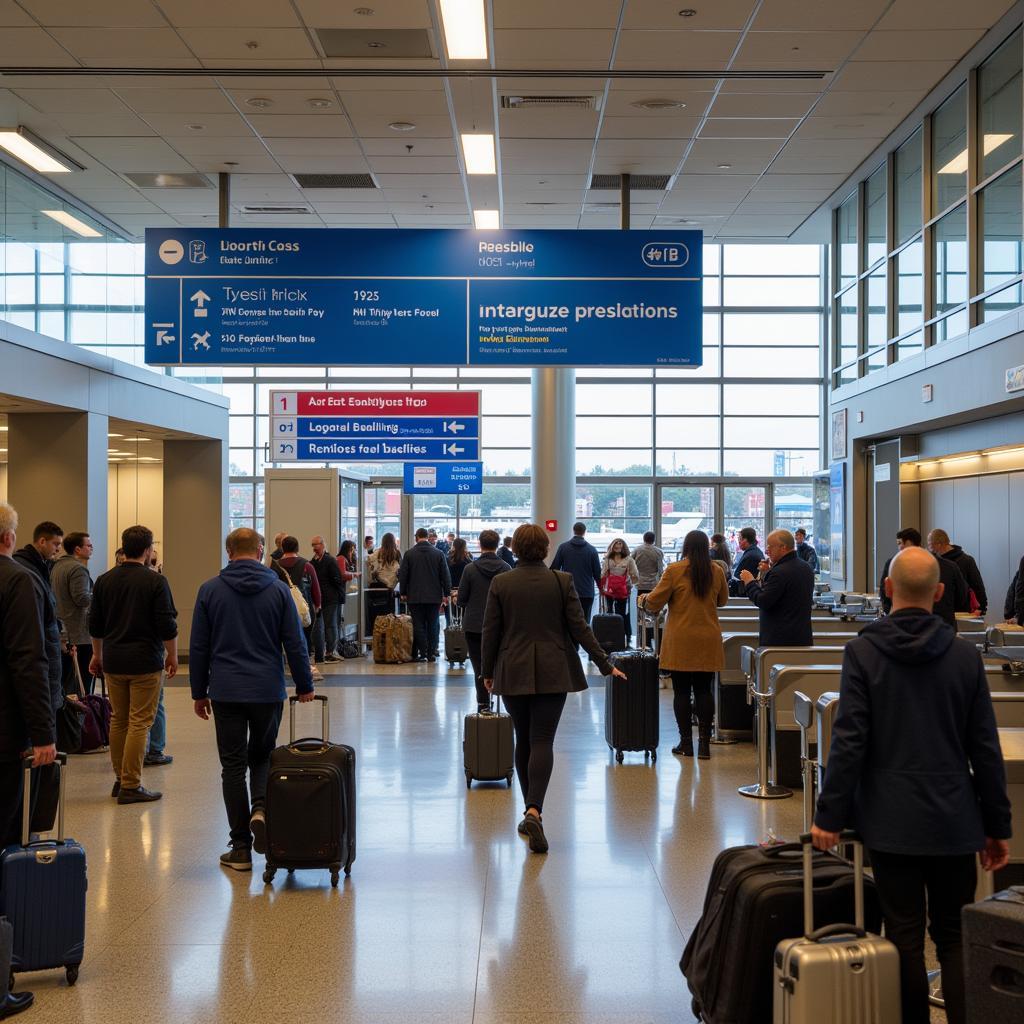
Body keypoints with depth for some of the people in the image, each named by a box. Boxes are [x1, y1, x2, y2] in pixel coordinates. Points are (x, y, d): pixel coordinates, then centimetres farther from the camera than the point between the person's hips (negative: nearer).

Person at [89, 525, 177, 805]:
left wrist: (97, 655, 23)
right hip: (146, 662, -5)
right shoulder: (155, 581, -10)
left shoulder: (104, 580, 6)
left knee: (119, 720, 15)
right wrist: (172, 656, 3)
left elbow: (95, 624, 11)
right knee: (140, 723, -2)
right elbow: (167, 625, -10)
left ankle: (120, 779, 20)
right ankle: (131, 786, -3)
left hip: (113, 662, 5)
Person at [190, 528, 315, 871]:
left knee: (233, 766, 5)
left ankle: (241, 849, 6)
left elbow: (198, 647, 2)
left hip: (226, 692, 0)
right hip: (268, 691, 1)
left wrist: (199, 692, 10)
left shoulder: (210, 590, 0)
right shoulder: (278, 589, -1)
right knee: (262, 756, 18)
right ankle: (261, 808, -11)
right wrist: (304, 686, 11)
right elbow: (295, 644, 0)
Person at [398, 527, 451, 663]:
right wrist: (446, 594, 8)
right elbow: (445, 575, 2)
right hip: (434, 596, 1)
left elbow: (402, 575, 0)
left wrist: (403, 593, 9)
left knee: (419, 625, 3)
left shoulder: (409, 554, -2)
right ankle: (431, 653, 6)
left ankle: (422, 653, -2)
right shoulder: (438, 554, 0)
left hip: (415, 597, -1)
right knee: (433, 625, 7)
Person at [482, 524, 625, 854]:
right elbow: (579, 628, -2)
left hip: (513, 674, 1)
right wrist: (605, 665, 6)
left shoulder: (500, 583, -2)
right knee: (542, 741, -4)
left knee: (523, 741, 14)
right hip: (553, 674, -1)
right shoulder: (562, 581, -3)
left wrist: (487, 672, 13)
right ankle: (534, 810, -22)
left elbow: (490, 632, 1)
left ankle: (530, 812, 20)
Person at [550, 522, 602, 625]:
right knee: (584, 622, 4)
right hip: (587, 593, 0)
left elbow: (554, 568, -1)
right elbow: (597, 572, 2)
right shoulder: (592, 549, -2)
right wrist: (601, 587, 18)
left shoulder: (563, 547, -1)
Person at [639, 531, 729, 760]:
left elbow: (654, 603, -5)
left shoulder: (674, 570, -9)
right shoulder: (717, 571, 1)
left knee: (682, 691, 5)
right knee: (704, 691, 7)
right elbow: (722, 600, 18)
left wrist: (643, 601, 16)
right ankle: (704, 743, 6)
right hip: (708, 641, 3)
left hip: (680, 641, -3)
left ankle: (686, 742, 9)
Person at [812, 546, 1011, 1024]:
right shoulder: (964, 655, -1)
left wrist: (829, 815, -5)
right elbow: (985, 748, 2)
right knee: (956, 937, 11)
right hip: (954, 822, 2)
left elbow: (849, 742, -12)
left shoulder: (862, 652, -8)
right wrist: (998, 825, 9)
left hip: (892, 822, -2)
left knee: (905, 938, 6)